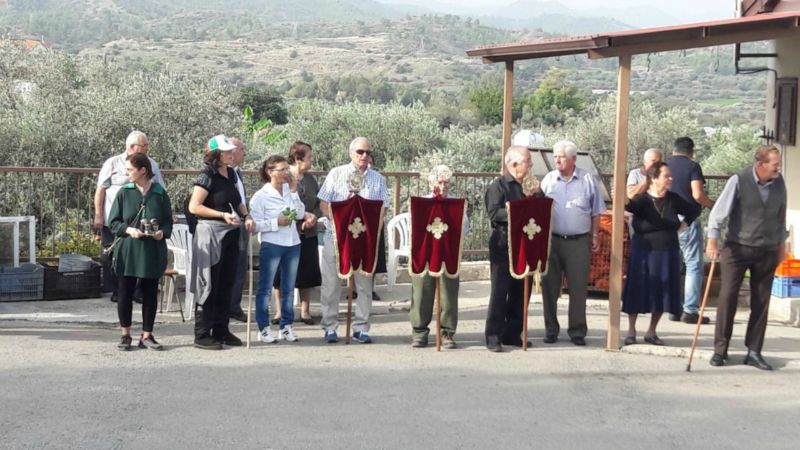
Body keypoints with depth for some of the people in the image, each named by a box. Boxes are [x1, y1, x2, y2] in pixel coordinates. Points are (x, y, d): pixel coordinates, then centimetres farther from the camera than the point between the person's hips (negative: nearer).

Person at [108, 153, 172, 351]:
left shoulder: (160, 194, 0)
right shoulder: (124, 193, 2)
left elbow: (168, 221, 7)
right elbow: (113, 222, 3)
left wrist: (163, 232, -13)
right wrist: (129, 230, -14)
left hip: (152, 252, 0)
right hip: (127, 251, 0)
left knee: (150, 294, 5)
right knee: (125, 293, 4)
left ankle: (147, 335, 16)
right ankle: (125, 335, 15)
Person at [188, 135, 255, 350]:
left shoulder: (231, 173, 10)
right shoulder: (207, 176, -13)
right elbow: (194, 206, -19)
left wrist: (246, 215, 6)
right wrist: (222, 215, -23)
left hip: (231, 234, 8)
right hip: (210, 233, -8)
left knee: (227, 284, 12)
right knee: (209, 285, -2)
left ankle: (221, 330, 22)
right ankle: (202, 334, 5)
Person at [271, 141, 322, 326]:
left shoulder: (310, 179, 11)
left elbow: (318, 204, 11)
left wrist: (312, 218, -9)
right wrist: (304, 215, -17)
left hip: (308, 234, 6)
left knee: (306, 273, 8)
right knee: (282, 273, 2)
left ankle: (305, 311, 17)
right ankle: (280, 312, 11)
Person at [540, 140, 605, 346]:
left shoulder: (588, 180, 3)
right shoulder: (548, 180, 4)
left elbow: (596, 212, 9)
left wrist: (595, 236, 6)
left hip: (579, 242, -1)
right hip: (552, 240, 1)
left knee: (578, 287, 1)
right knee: (550, 286, 5)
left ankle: (577, 331, 9)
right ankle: (551, 330, 15)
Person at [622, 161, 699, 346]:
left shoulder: (673, 199, 4)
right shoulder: (642, 199, -9)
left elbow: (694, 211, 20)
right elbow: (630, 206, -32)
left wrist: (684, 224, 5)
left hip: (667, 253, 4)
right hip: (644, 252, -4)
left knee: (662, 292, 6)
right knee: (638, 290, 1)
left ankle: (651, 332, 19)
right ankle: (631, 331, 12)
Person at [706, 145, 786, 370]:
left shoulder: (779, 183, 1)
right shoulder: (739, 181, -12)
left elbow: (781, 215, 13)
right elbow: (720, 211, -13)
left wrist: (781, 244, 17)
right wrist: (712, 240, -22)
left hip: (767, 251, 4)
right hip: (737, 248, -4)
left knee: (761, 302, 6)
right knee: (727, 297, -2)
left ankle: (754, 352, 14)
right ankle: (720, 349, 7)